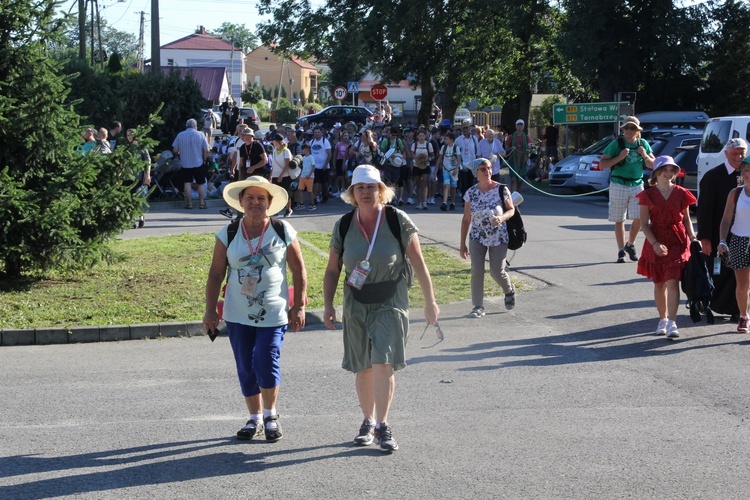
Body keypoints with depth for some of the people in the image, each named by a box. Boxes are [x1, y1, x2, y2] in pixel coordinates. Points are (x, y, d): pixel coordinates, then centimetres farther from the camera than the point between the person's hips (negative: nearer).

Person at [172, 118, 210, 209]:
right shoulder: (201, 135, -3)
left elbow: (175, 150, -2)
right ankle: (202, 202, 9)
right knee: (201, 183, 9)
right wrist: (204, 160, 9)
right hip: (198, 163, 0)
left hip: (185, 164, 0)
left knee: (187, 183, 5)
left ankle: (189, 203, 2)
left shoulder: (180, 135, -1)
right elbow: (206, 150, -6)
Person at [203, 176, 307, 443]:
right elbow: (215, 275, 4)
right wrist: (210, 311, -1)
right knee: (246, 369, 7)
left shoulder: (283, 231, -1)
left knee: (266, 364, -12)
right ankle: (255, 418, 25)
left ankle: (271, 414, 12)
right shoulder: (228, 234, 2)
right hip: (237, 315, 2)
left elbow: (298, 270, 3)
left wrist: (299, 306, -1)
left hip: (274, 314, -2)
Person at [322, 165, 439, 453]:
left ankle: (383, 426, -6)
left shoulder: (398, 221, -8)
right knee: (363, 369, 8)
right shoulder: (343, 227, -1)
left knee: (383, 364, -15)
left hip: (390, 303, -3)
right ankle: (368, 422, 24)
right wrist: (328, 305, -1)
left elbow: (418, 263, -3)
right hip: (356, 305, 3)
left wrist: (430, 302, -1)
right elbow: (332, 270, 8)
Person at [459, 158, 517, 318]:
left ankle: (509, 290, 32)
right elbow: (466, 219, 3)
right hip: (477, 238, 1)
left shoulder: (501, 189, -8)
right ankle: (478, 307, -1)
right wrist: (462, 244, 3)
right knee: (476, 271, -11)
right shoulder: (471, 193, -3)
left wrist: (502, 218, -25)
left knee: (497, 271, -2)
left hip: (499, 237, -1)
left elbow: (511, 209, -1)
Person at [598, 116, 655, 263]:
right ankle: (621, 251, 10)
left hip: (637, 185, 3)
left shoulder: (643, 144, 7)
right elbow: (602, 165, -8)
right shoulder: (616, 144, -4)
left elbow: (653, 165, 12)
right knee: (619, 220, 2)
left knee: (639, 218, -7)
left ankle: (630, 245, 17)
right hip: (619, 185, -2)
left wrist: (645, 156, -8)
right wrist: (620, 157, -18)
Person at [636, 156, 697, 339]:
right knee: (659, 284, 9)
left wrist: (692, 236, -3)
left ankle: (672, 323, -15)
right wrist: (655, 244, -13)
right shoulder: (649, 195, 0)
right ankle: (662, 319, 24)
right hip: (656, 242, 1)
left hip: (677, 241, -1)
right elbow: (644, 224, -1)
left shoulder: (681, 193, 4)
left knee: (672, 281, -12)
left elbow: (686, 219, 13)